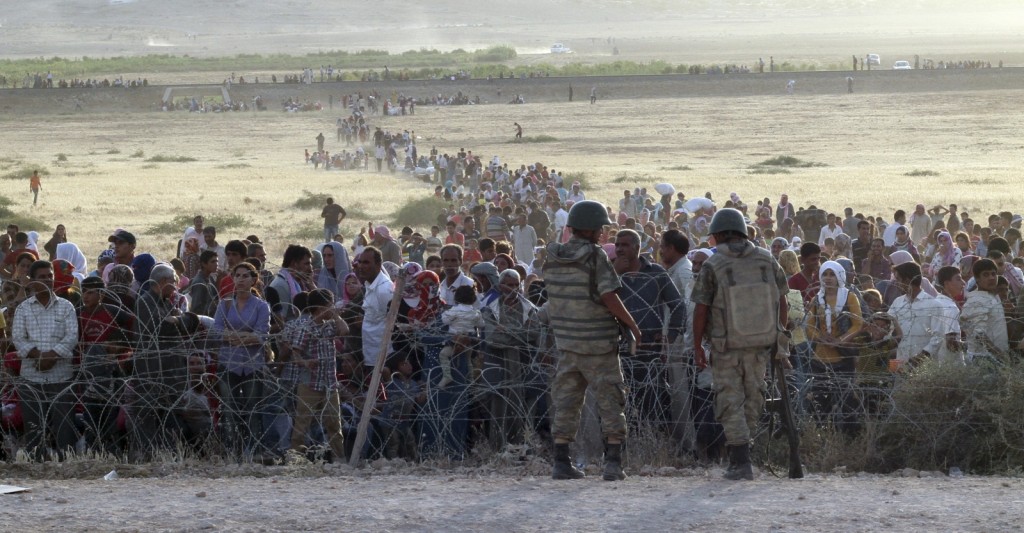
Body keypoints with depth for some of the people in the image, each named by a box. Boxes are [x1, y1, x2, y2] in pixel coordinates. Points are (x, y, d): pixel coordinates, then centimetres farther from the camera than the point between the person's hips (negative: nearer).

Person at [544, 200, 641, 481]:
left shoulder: (554, 258, 3)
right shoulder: (595, 256, -14)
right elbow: (610, 299, -17)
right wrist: (633, 326, -5)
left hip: (567, 342, 5)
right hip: (599, 343, -5)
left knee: (566, 404, 10)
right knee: (610, 402, 2)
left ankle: (561, 462, 8)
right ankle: (613, 463, -4)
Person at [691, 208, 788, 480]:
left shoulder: (712, 267, -11)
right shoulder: (767, 261, -1)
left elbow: (701, 309, -10)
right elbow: (782, 303, 4)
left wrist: (697, 346, -3)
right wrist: (781, 338, 14)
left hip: (726, 346, -3)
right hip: (760, 345, 3)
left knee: (731, 402, 3)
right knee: (753, 397, 17)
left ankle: (741, 461, -4)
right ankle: (738, 454, 24)